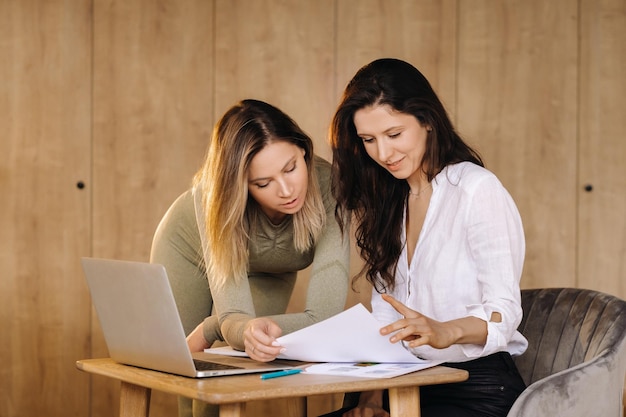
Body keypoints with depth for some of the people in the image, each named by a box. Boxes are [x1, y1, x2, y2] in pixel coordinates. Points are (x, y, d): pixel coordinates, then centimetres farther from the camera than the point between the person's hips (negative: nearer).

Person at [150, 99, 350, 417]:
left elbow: (324, 316, -45)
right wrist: (246, 328, -69)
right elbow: (232, 315, -45)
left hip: (267, 274, 1)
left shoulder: (327, 188, -40)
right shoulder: (216, 197, -41)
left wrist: (209, 331, -44)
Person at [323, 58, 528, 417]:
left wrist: (444, 332, -36)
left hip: (479, 388, -6)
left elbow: (505, 310, -17)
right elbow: (385, 309, 9)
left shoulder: (478, 190, -11)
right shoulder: (388, 199, 13)